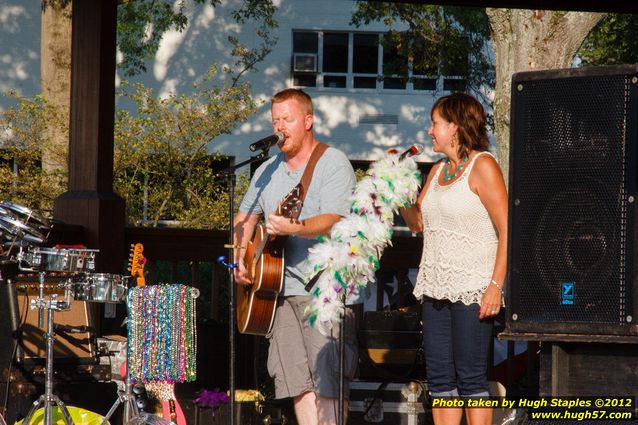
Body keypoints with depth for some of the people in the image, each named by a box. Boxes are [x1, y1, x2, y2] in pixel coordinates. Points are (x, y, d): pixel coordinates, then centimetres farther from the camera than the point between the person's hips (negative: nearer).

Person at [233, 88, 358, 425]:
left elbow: (333, 221, -18)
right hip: (279, 290, 7)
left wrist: (295, 228, -35)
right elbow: (245, 218, 28)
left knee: (326, 382, -12)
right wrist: (240, 259, 11)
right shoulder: (268, 171, 17)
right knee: (299, 383, 2)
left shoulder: (333, 164, -5)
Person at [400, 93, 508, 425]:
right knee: (439, 376, 6)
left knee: (470, 377, -8)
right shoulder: (438, 170, 17)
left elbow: (507, 229, -12)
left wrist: (496, 285, -19)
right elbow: (418, 222, 24)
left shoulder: (482, 166, -7)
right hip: (437, 287, 8)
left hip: (472, 290, -8)